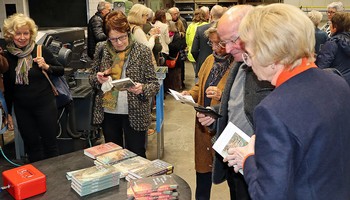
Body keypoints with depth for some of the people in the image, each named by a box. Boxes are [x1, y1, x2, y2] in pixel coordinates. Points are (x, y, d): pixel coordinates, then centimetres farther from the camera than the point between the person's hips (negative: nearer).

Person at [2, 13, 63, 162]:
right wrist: (8, 112, 11)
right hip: (22, 109, 3)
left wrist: (46, 67, -17)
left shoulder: (41, 51, -8)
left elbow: (61, 71, 2)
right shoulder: (7, 56, 0)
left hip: (45, 105, -2)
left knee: (50, 144, 7)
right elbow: (7, 87, 9)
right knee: (31, 145, 14)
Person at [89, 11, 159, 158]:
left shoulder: (143, 51, -9)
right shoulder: (101, 48, 0)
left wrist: (142, 89, -28)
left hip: (134, 113, -3)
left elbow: (154, 84, -7)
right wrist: (98, 79, -12)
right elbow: (91, 79, 10)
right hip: (108, 113, 3)